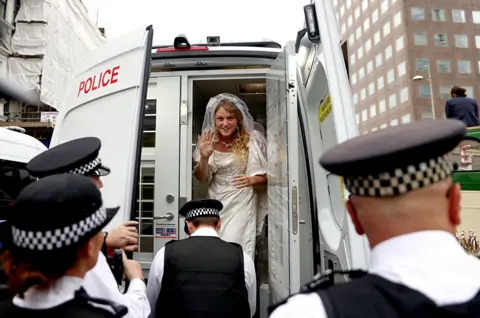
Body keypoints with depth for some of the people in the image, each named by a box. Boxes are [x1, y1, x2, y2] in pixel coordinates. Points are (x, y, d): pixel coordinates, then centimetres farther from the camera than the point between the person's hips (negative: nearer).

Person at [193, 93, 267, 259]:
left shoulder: (251, 140, -10)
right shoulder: (209, 140, -2)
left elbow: (266, 176, -4)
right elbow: (202, 179, 0)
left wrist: (251, 180, -25)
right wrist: (204, 157, -18)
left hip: (241, 204, -3)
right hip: (216, 203, 3)